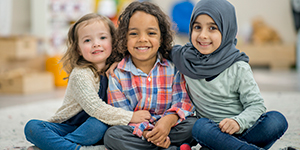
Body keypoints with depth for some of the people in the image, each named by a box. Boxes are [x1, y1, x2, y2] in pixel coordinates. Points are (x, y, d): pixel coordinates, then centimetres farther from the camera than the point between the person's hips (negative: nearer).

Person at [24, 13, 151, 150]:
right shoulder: (80, 74, -17)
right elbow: (94, 108, -26)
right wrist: (131, 117, -25)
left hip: (88, 131, 3)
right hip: (66, 127, -3)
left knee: (100, 124, -32)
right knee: (32, 127, -27)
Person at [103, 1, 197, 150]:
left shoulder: (172, 68, 1)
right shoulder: (117, 74, -2)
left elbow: (183, 101, -4)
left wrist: (169, 120, -28)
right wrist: (145, 131, -25)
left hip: (166, 127, 0)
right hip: (134, 132, 0)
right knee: (112, 135, -31)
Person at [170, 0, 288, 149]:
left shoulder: (238, 68, -6)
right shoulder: (185, 58, 0)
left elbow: (256, 105, -6)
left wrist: (238, 122, -28)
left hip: (244, 131, 0)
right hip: (213, 132, 1)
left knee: (277, 120, -26)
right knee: (201, 126, -33)